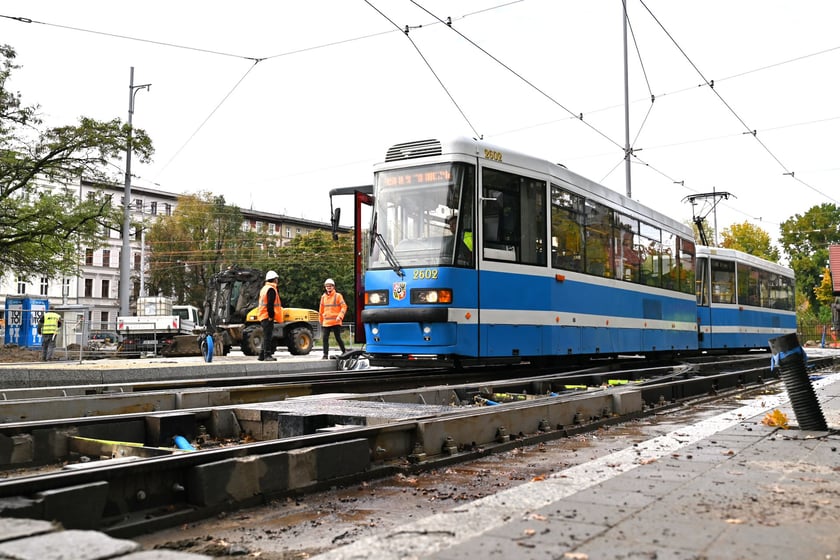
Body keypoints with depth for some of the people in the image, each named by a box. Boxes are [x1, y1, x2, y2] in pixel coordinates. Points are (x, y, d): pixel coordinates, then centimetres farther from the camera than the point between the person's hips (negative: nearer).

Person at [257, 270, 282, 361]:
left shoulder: (264, 288, 19)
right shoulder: (271, 289, -12)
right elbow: (270, 304, -20)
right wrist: (271, 316, -18)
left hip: (263, 316, 10)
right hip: (268, 317, -10)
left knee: (266, 337, 14)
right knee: (268, 336, -9)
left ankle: (262, 355, 17)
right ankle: (267, 355, -9)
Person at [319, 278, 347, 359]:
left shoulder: (338, 296, -1)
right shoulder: (323, 297, 13)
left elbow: (344, 306, -5)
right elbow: (321, 309, 20)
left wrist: (340, 316, -18)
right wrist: (321, 321, 21)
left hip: (336, 322, -4)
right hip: (326, 322, 4)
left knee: (338, 338, 1)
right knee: (325, 338, -2)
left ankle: (344, 352, 19)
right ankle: (325, 355, 2)